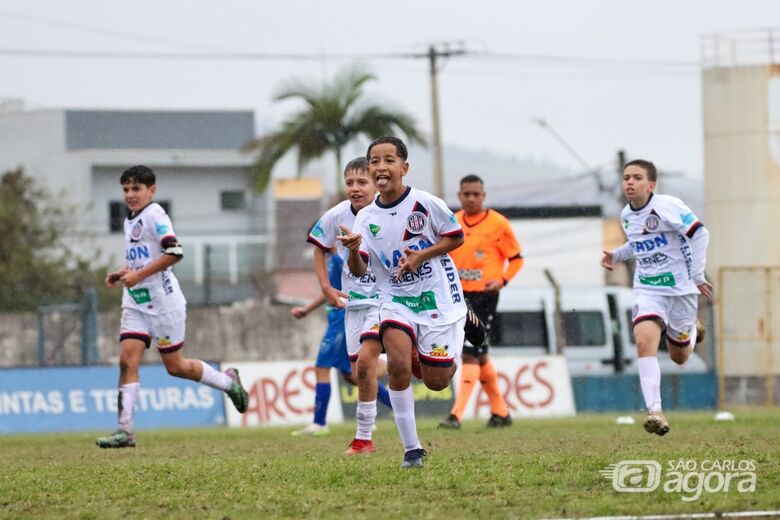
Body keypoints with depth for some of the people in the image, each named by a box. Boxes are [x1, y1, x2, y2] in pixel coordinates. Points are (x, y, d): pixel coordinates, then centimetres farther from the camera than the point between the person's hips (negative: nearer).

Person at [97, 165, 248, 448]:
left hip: (163, 302, -8)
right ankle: (125, 430, -13)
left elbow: (174, 252, -23)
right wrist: (123, 273, 10)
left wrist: (139, 275, -22)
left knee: (175, 366, 2)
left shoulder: (154, 214, -12)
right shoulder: (130, 221, 15)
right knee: (127, 359, -9)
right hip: (136, 303, 8)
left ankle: (227, 381, 27)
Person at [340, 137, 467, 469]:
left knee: (435, 382, -2)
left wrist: (421, 256, -14)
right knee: (398, 363, -23)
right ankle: (412, 449, -14)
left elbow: (456, 237, 1)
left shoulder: (426, 204, -10)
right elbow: (359, 271, -5)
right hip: (395, 301, 2)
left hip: (436, 297, -2)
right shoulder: (366, 217, -1)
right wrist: (353, 251, -28)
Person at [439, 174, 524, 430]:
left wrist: (502, 280, -15)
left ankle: (456, 415, -19)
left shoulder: (498, 224, -6)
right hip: (459, 295, 6)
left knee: (471, 354, -14)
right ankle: (500, 411, 27)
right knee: (479, 355, 14)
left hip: (483, 296, -6)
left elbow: (516, 258, 0)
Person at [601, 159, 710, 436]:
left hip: (680, 287, -4)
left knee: (679, 356, 10)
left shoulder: (667, 206, -16)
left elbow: (700, 234, -16)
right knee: (644, 341, -23)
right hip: (647, 290, 4)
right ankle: (655, 411, -26)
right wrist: (616, 255, 8)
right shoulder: (626, 215, 6)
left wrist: (697, 275, -18)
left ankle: (693, 329, 48)